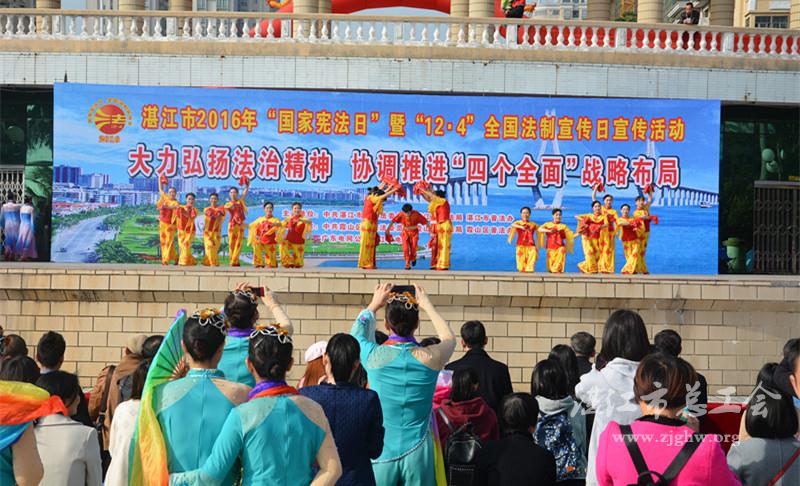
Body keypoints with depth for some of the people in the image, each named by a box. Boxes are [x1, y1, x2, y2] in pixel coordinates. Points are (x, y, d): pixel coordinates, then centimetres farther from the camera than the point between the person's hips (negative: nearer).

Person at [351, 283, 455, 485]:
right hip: (417, 454, 0)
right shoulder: (431, 357, -7)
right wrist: (426, 305, 25)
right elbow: (449, 338, 18)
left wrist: (374, 304, 27)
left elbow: (356, 333, 16)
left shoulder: (374, 356, -9)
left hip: (380, 452, 0)